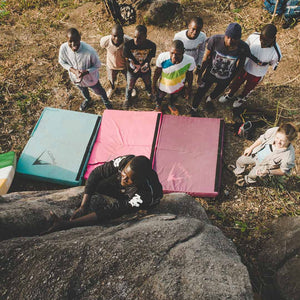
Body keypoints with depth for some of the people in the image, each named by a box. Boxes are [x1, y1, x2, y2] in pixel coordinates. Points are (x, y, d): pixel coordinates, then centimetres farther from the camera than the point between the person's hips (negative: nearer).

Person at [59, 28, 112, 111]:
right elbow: (62, 61, -9)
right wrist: (73, 70, -26)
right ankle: (87, 100, 71)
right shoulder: (63, 48, -29)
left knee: (99, 91, 27)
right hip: (76, 78, 3)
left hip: (91, 78, -3)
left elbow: (97, 65, -21)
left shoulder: (89, 51, -39)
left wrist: (85, 72, -35)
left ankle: (106, 101, 63)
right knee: (83, 90, 35)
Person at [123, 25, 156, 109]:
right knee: (130, 86, 23)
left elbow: (149, 59, -10)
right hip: (132, 71, -1)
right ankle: (127, 98, 57)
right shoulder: (128, 45, -33)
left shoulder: (152, 46, -29)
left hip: (145, 71, 1)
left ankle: (150, 93, 66)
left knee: (148, 83, 30)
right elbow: (127, 59, -17)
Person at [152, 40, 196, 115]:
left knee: (173, 96, 34)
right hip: (163, 86, -1)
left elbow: (189, 75, -13)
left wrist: (189, 89, 0)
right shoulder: (162, 57, -37)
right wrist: (153, 86, -5)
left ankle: (171, 105, 70)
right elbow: (157, 72, -18)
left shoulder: (190, 61, -34)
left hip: (178, 86, 1)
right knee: (160, 96, 32)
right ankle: (158, 105, 68)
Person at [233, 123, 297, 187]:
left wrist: (268, 172, -34)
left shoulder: (289, 156, -40)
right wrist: (250, 148, -1)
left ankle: (247, 180, 58)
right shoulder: (273, 131, -33)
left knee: (253, 175, 19)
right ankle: (238, 172, 59)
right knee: (240, 161, 23)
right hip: (255, 154, 4)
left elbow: (284, 171, -21)